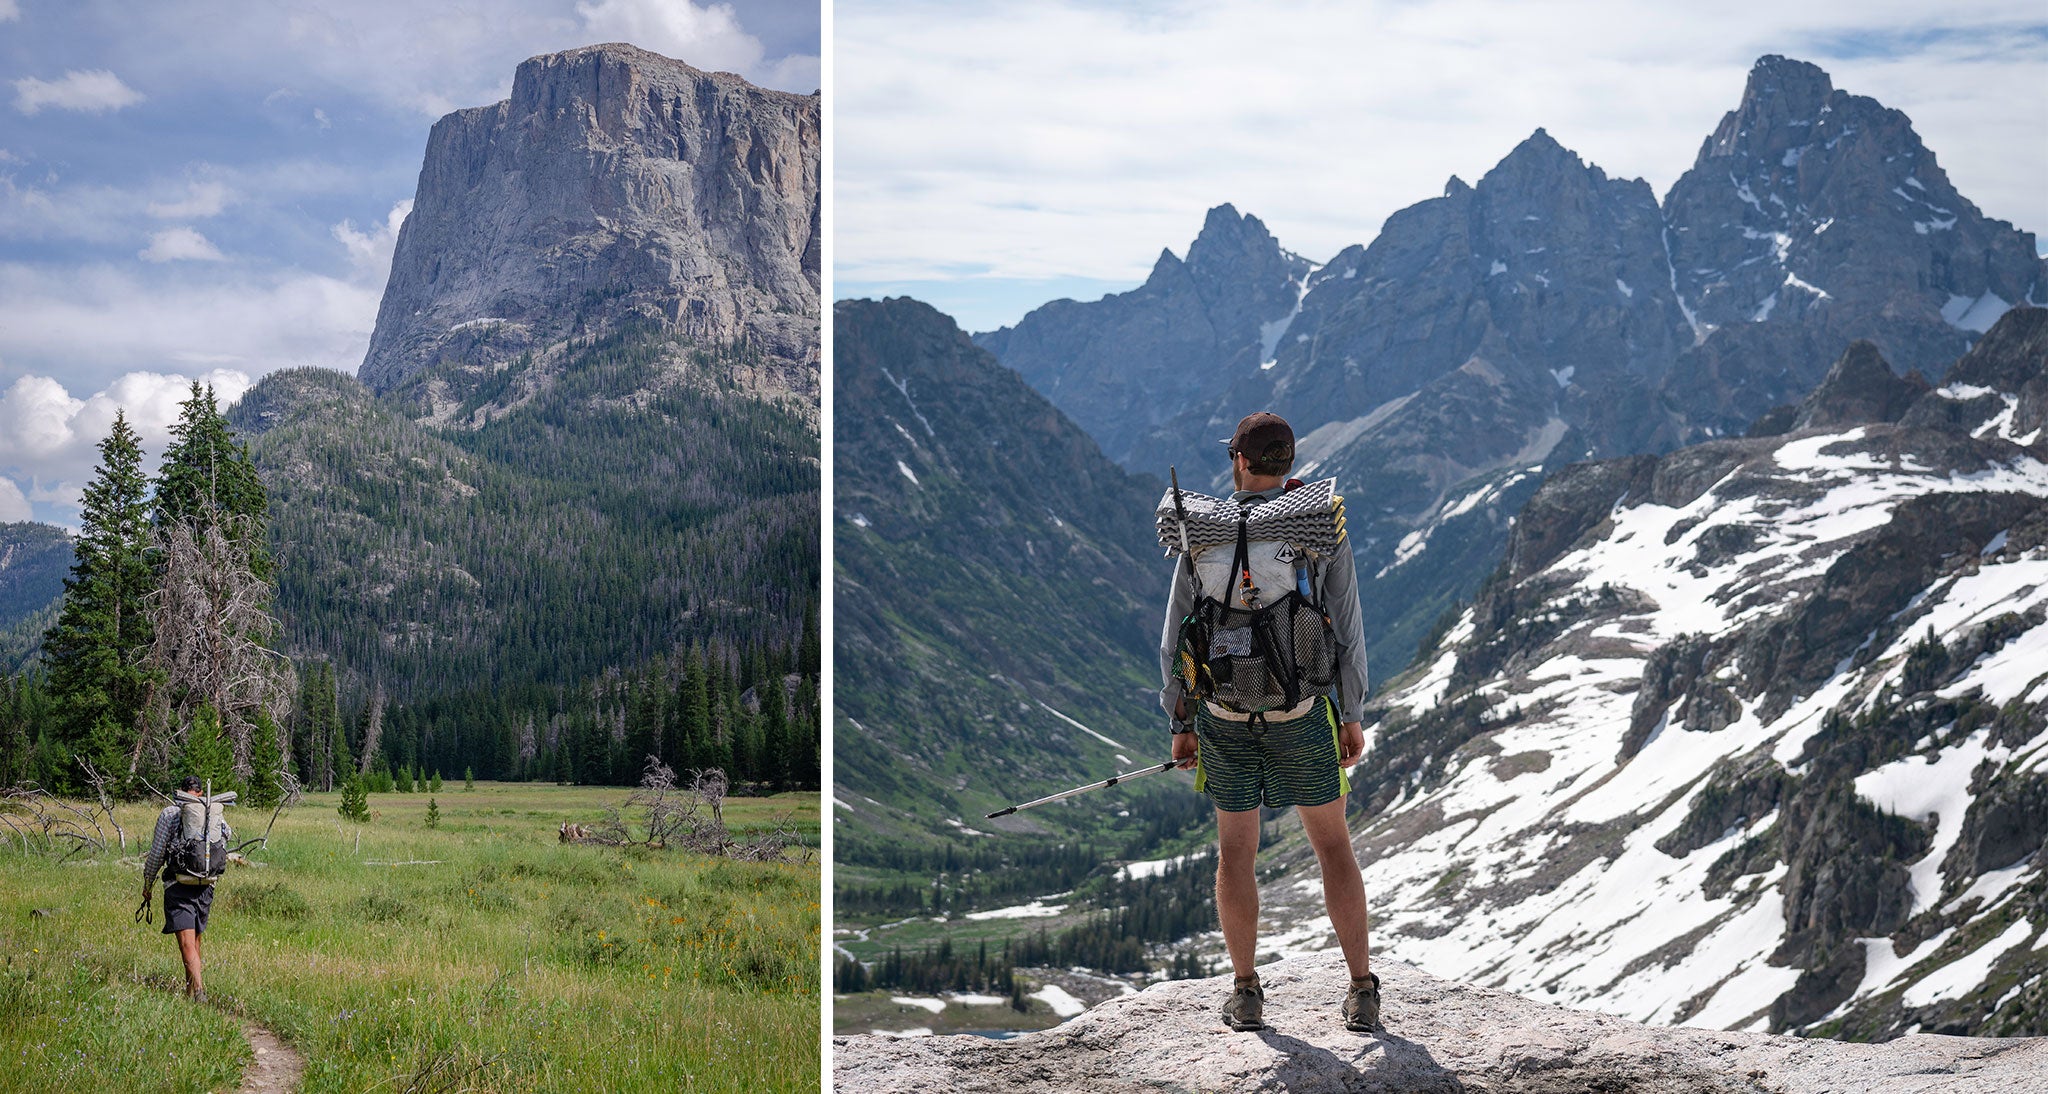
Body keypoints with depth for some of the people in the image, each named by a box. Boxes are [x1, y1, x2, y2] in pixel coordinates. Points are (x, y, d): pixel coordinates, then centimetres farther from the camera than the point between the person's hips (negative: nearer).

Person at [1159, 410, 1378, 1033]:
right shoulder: (1323, 528, -6)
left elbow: (1174, 640, 1)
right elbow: (1347, 631, -5)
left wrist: (1180, 723, 10)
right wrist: (1353, 717, 6)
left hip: (1224, 717, 1)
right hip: (1301, 715, -1)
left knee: (1235, 849, 14)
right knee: (1333, 845, 11)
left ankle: (1246, 993, 17)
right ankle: (1362, 991, 9)